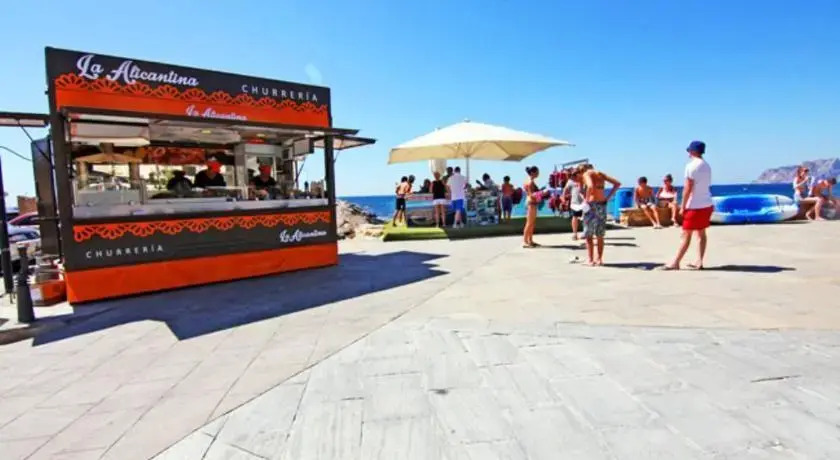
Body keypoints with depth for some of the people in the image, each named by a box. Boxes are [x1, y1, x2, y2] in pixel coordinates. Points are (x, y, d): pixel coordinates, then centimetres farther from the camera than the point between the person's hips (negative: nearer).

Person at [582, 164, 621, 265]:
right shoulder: (600, 174, 15)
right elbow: (617, 183, 12)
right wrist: (608, 197, 10)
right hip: (602, 204, 6)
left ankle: (590, 259, 4)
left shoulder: (586, 174, -4)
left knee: (588, 235, 4)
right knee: (600, 235, 13)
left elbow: (590, 186, -24)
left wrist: (586, 198, -11)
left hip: (591, 204, -6)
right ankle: (599, 259, 18)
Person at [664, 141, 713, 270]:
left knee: (686, 234, -4)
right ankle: (699, 262, 12)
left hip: (695, 206, -8)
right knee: (701, 233, 11)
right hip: (707, 204, 8)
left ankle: (676, 262, 0)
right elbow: (706, 186, 15)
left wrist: (683, 207, -11)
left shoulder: (691, 166, -13)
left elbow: (688, 188, -15)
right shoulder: (707, 166, 14)